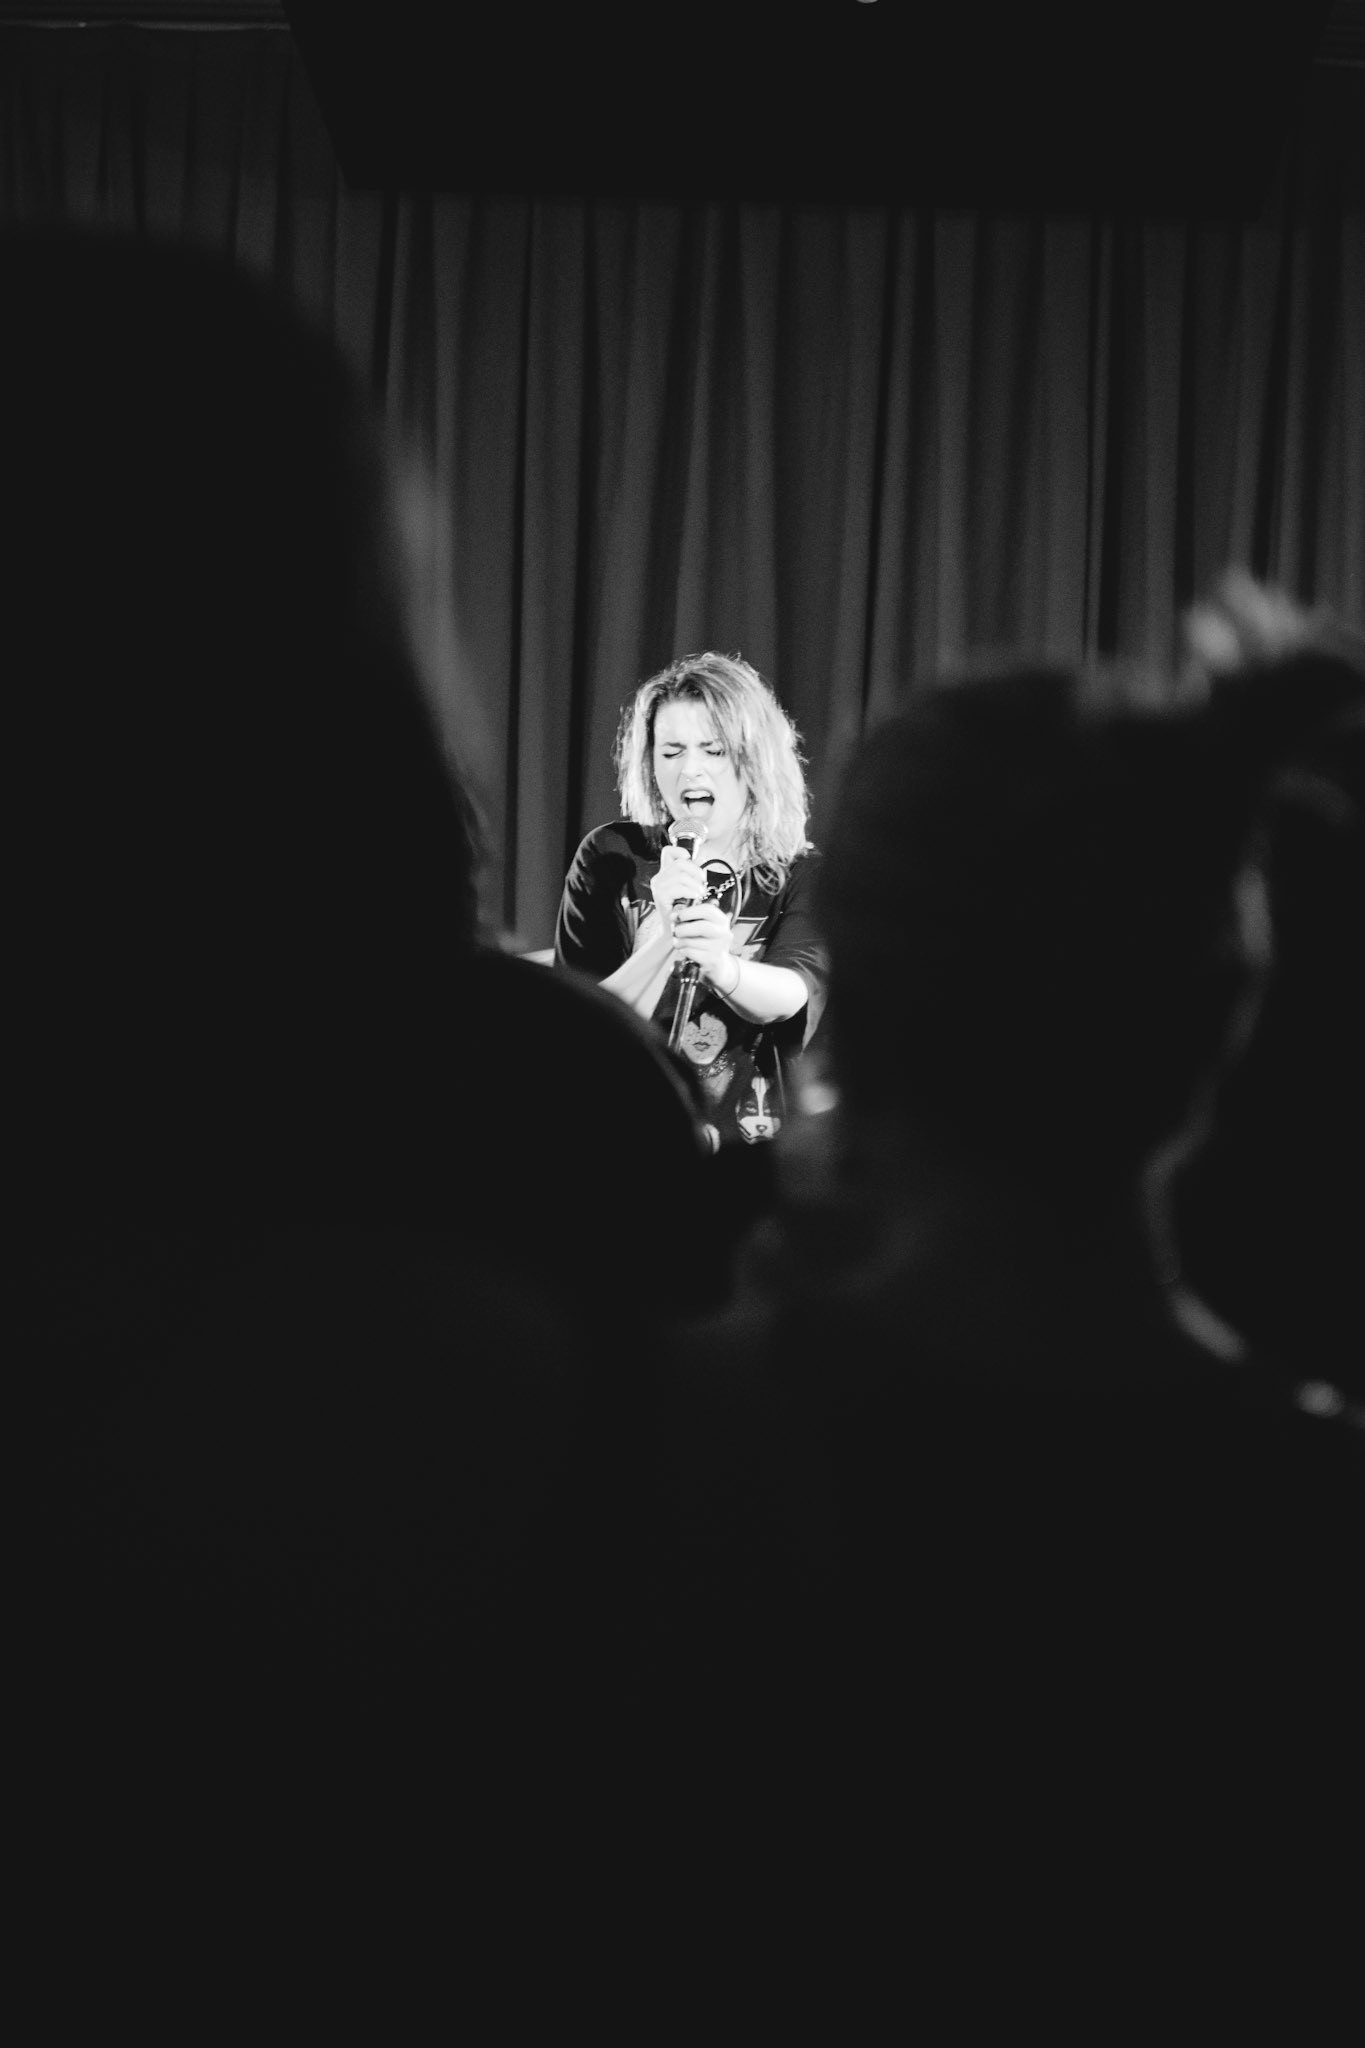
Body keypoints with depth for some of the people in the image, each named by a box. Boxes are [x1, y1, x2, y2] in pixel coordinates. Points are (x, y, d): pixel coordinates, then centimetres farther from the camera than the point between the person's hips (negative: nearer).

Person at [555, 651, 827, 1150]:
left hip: (756, 1150, 0)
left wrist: (722, 966, -38)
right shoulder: (609, 857, 3)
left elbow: (794, 994, -16)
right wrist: (667, 937, -22)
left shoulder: (800, 872, 4)